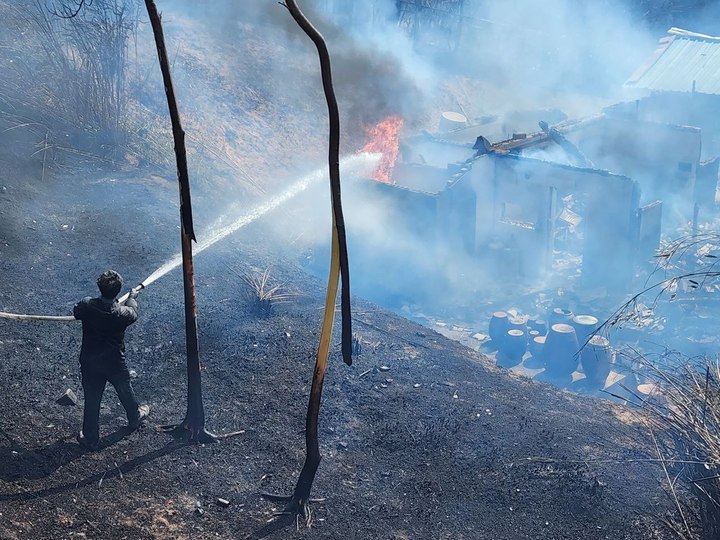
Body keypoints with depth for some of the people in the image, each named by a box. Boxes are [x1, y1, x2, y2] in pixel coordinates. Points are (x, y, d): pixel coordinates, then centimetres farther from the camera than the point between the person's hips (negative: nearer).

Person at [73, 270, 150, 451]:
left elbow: (76, 313, 3)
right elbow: (133, 313, 0)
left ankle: (90, 439, 29)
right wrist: (132, 297, 20)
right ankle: (135, 417, 52)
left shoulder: (86, 306, -22)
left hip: (89, 363, 1)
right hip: (115, 364, -1)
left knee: (91, 400, 16)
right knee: (125, 391, 26)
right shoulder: (122, 314, -25)